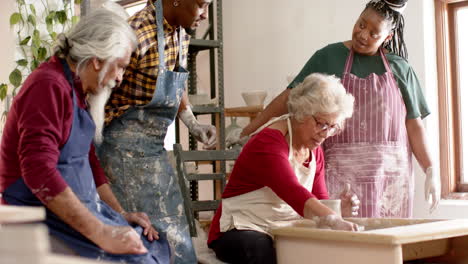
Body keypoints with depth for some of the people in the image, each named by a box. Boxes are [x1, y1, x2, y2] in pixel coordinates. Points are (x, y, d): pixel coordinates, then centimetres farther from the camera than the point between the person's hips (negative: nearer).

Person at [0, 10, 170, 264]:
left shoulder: (78, 90, 15)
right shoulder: (49, 85, -18)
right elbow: (39, 172, -29)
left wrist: (121, 214, 10)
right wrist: (101, 233, -30)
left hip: (79, 209, 10)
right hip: (44, 215, -10)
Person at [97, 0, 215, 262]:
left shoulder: (181, 32, 5)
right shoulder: (139, 32, -21)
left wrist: (194, 125, 9)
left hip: (156, 146, 8)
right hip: (127, 149, -8)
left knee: (175, 228, 13)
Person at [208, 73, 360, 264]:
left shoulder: (314, 150, 8)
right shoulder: (268, 142, -19)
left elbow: (320, 200, 10)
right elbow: (293, 192, -35)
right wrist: (333, 220, -48)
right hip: (241, 233, -7)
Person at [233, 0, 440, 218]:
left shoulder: (399, 69, 8)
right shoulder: (329, 57, 6)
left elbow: (414, 125, 7)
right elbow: (289, 97, 6)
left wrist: (431, 171, 0)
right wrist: (249, 129, 5)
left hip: (391, 173, 1)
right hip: (342, 171, -1)